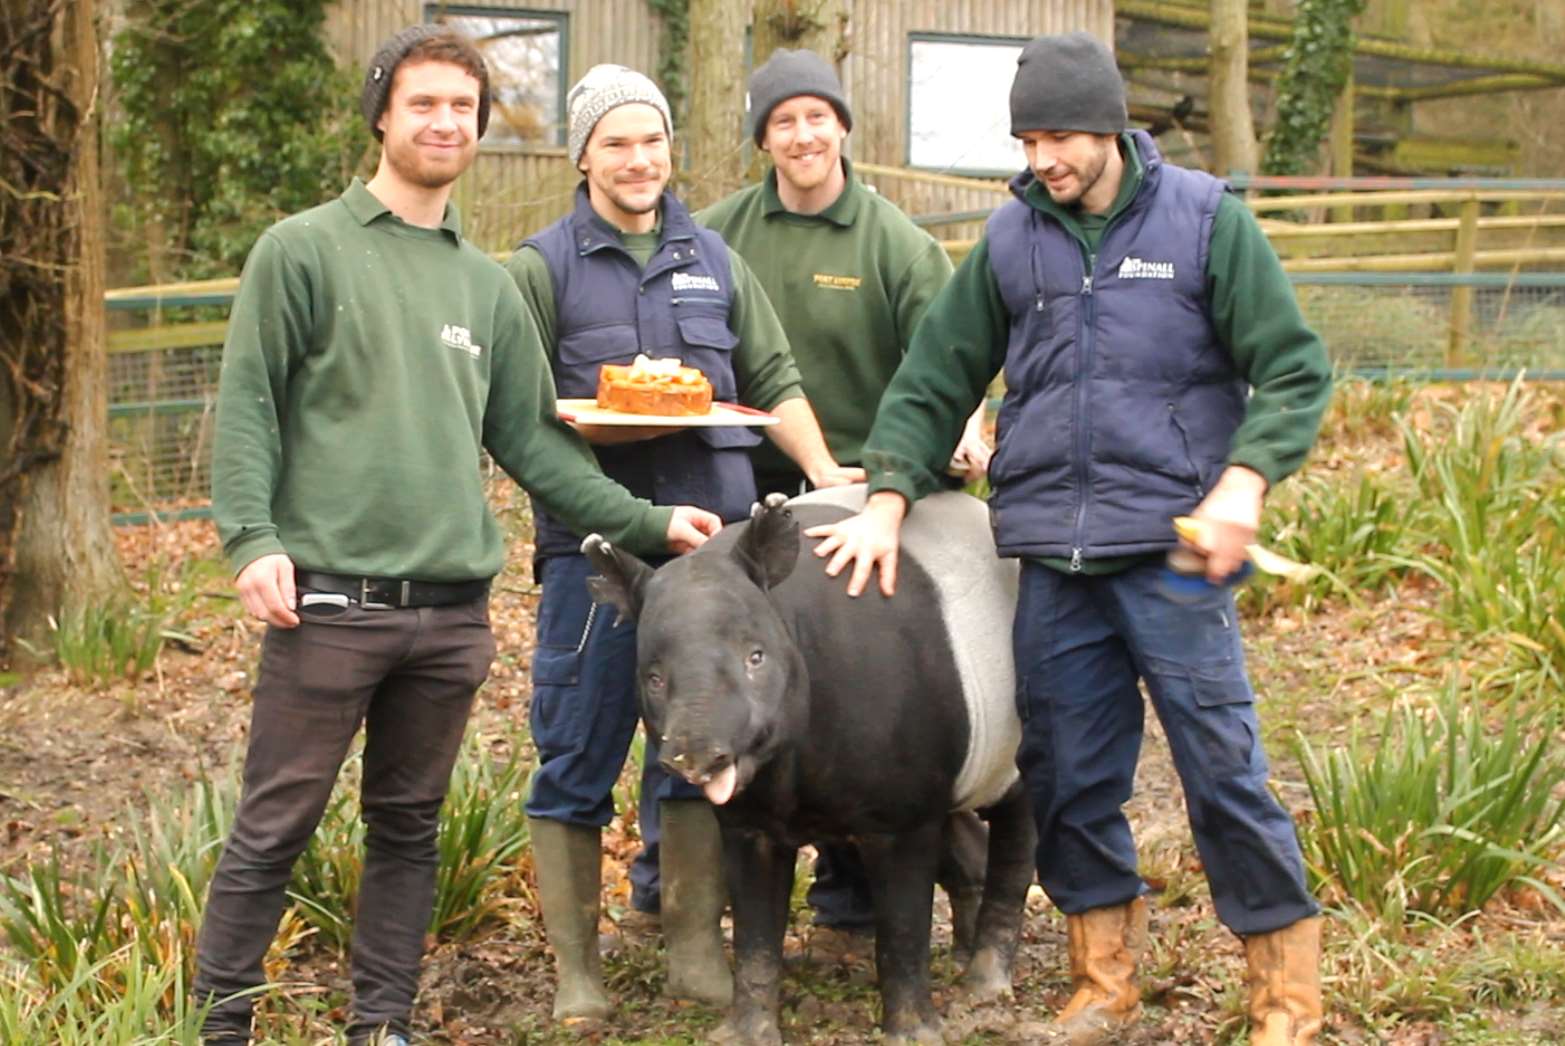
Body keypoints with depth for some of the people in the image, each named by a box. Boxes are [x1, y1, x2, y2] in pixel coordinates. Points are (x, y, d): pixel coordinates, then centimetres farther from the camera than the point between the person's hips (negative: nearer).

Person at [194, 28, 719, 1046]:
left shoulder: (487, 285, 16)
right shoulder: (304, 251, 2)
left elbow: (530, 437, 16)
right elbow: (248, 407, -3)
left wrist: (646, 521, 9)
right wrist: (253, 537, -14)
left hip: (453, 608, 5)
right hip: (331, 600, -5)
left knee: (410, 827, 11)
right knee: (273, 828, -1)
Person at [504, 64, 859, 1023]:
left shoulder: (714, 259, 16)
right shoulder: (543, 267, 3)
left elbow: (775, 379, 15)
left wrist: (822, 470, 2)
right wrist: (594, 423, -18)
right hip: (594, 539, -3)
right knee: (577, 756, -1)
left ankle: (698, 950, 18)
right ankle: (577, 969, 7)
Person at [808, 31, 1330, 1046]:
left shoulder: (1204, 218, 0)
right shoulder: (1011, 239, 10)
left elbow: (1294, 370, -3)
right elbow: (933, 381, 13)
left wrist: (1245, 481, -17)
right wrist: (889, 498, 0)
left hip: (1172, 550, -4)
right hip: (1050, 555, 4)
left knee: (1222, 765, -5)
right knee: (1069, 779, 7)